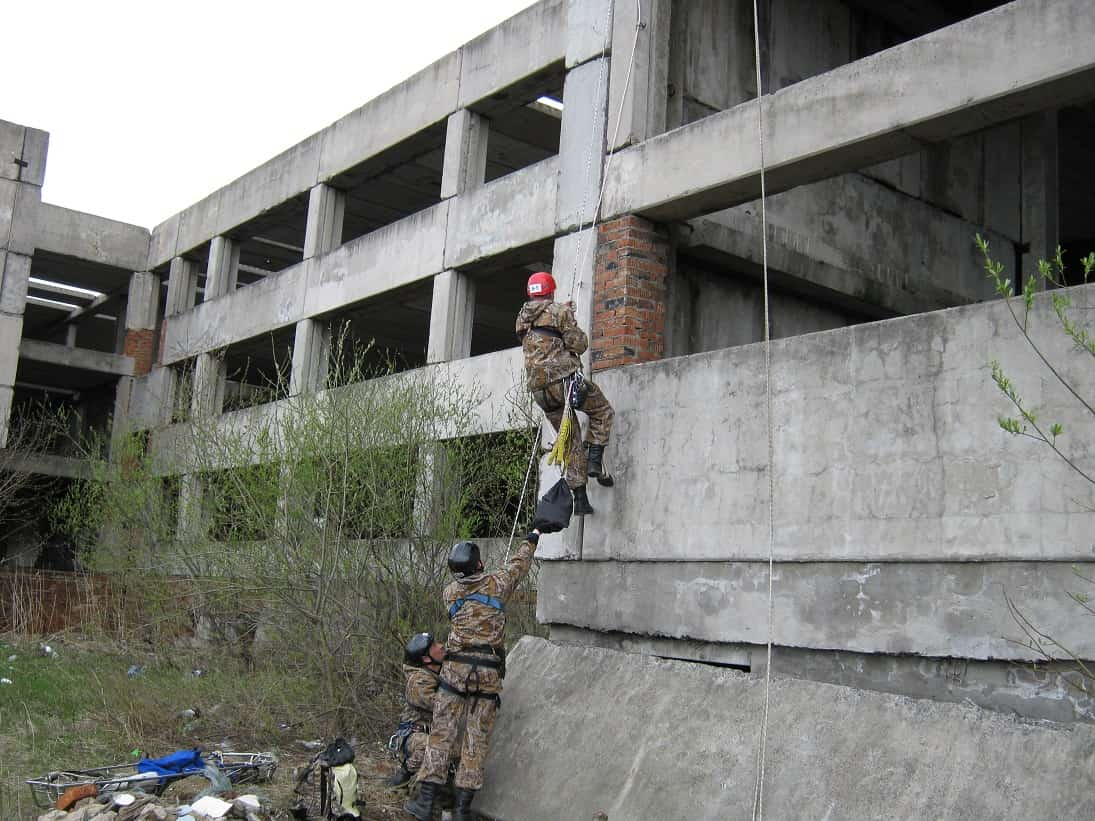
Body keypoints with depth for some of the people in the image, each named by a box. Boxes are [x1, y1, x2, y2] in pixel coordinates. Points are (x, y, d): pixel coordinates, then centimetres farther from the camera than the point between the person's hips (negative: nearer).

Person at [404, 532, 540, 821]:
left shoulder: (450, 592, 7)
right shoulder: (495, 584, 2)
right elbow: (518, 564, 19)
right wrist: (532, 538, 36)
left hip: (456, 669, 1)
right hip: (489, 672, -1)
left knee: (441, 732, 3)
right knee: (477, 739, 4)